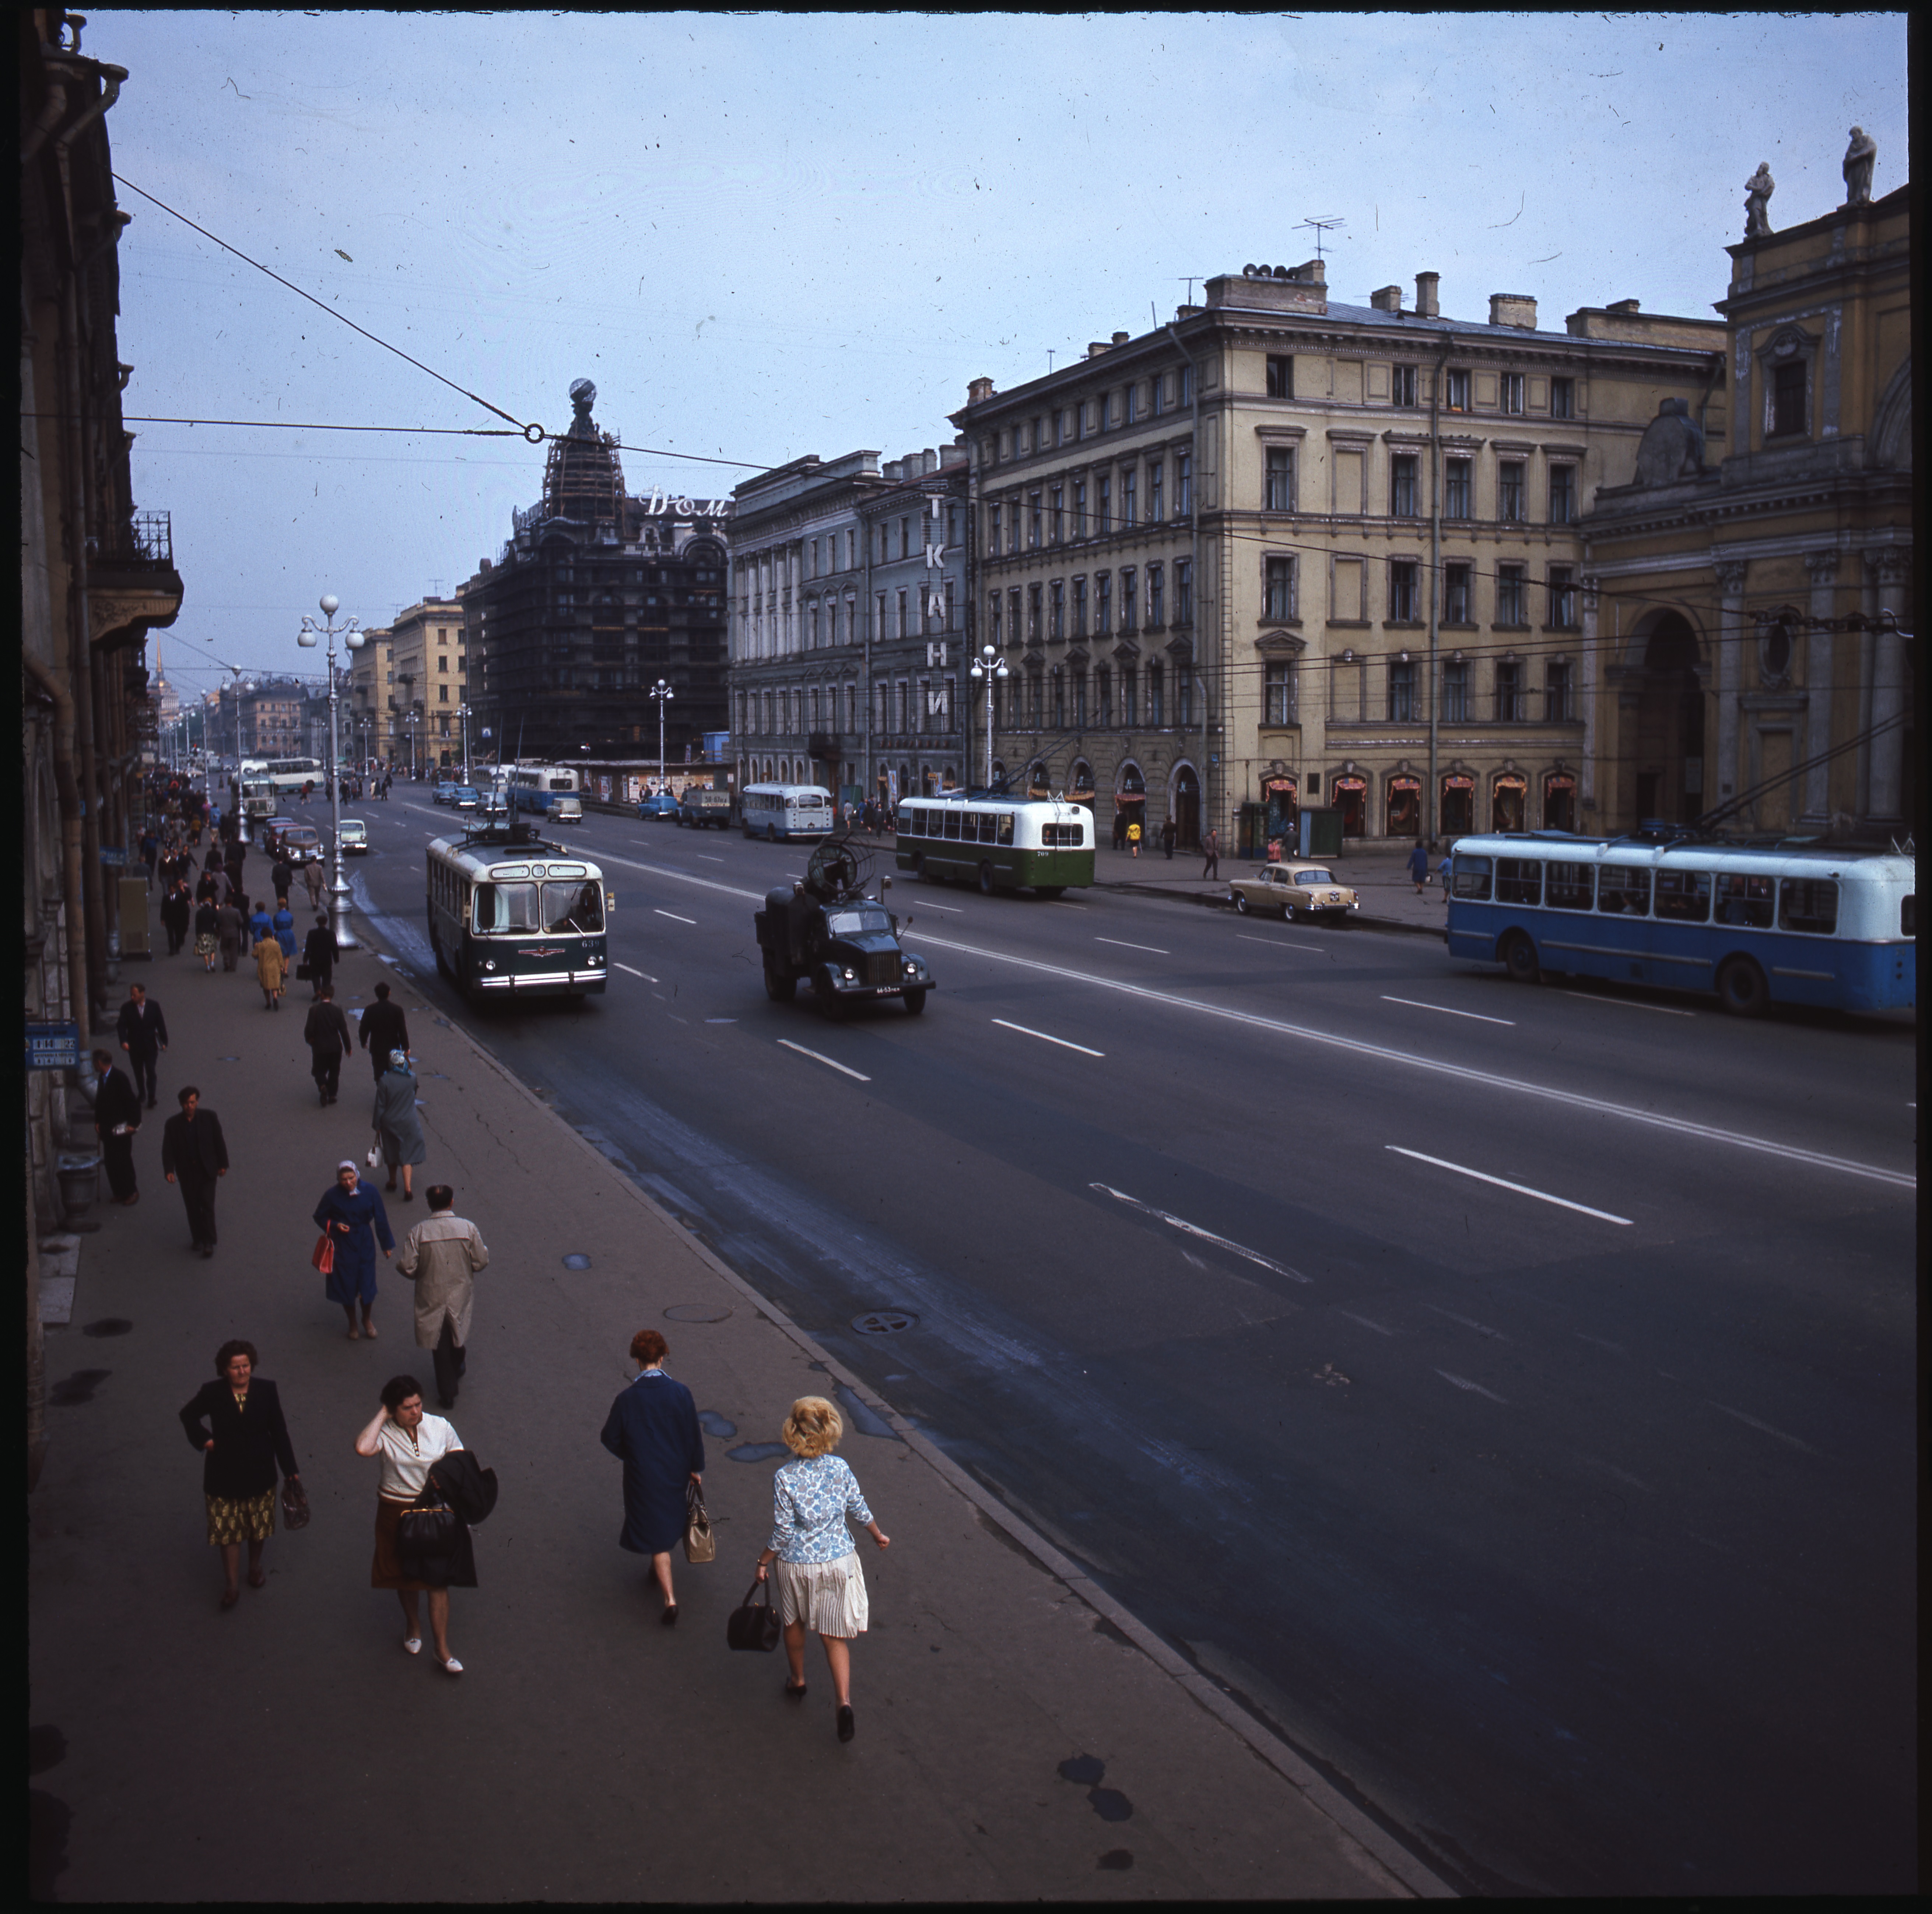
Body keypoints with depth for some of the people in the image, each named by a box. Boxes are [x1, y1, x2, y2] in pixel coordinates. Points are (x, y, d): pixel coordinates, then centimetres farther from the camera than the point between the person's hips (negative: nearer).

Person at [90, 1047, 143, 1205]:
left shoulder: (119, 1078, -17)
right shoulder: (103, 1078, 8)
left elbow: (132, 1101, -16)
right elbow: (100, 1101, 17)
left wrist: (134, 1124, -16)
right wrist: (98, 1122, 9)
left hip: (121, 1129, -8)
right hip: (108, 1129, 8)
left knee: (122, 1161, -1)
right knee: (110, 1162, 10)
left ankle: (131, 1192, 11)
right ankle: (119, 1192, 20)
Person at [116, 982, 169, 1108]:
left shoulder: (154, 1006, -4)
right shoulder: (127, 1008, -5)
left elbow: (161, 1024, 1)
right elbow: (121, 1026, -8)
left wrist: (164, 1042, -3)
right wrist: (124, 1041, -25)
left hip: (150, 1046, -1)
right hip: (135, 1047, 1)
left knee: (151, 1072, -5)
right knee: (138, 1073, 14)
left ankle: (151, 1098, 0)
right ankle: (141, 1094, 30)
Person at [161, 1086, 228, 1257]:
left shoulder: (209, 1117, -4)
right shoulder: (173, 1124, -2)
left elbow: (219, 1141, 2)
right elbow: (168, 1149, -3)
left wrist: (223, 1165, 3)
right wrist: (169, 1170, -15)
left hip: (208, 1170, -2)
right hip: (187, 1172, 2)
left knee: (207, 1206, -7)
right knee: (192, 1208, 10)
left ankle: (208, 1242, -2)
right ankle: (198, 1239, 24)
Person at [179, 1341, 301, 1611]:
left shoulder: (266, 1390, -10)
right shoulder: (213, 1393, -12)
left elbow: (279, 1431, -4)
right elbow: (188, 1415, 8)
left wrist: (291, 1470, -3)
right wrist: (204, 1439, -7)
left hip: (259, 1474, 1)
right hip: (224, 1476, -1)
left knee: (259, 1527, 17)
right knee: (228, 1531, 5)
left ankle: (255, 1568, 41)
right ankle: (233, 1586, 17)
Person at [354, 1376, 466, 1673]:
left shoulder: (439, 1427, -7)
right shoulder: (385, 1433, -13)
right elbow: (362, 1448, -36)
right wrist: (381, 1416, -24)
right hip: (397, 1512, 0)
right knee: (405, 1574, 19)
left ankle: (442, 1650, 8)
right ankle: (413, 1623, 47)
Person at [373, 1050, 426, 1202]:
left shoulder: (384, 1080, -15)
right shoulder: (412, 1077, -10)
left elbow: (380, 1106, -10)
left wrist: (378, 1127, 1)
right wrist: (407, 1060, 15)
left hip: (389, 1123, 0)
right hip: (409, 1123, 0)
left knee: (392, 1154, 20)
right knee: (407, 1156, 4)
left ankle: (392, 1182, 37)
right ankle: (407, 1189, -7)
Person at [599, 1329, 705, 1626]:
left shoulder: (628, 1399, -19)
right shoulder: (680, 1392, -14)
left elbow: (611, 1439, -7)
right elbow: (694, 1434, -6)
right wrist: (696, 1468, 7)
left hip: (644, 1476, -3)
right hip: (675, 1471, 3)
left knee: (656, 1535, 6)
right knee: (669, 1521, 27)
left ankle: (670, 1599, -1)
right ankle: (659, 1571, 50)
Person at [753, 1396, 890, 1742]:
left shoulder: (785, 1477, -20)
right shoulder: (841, 1469, -12)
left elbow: (783, 1532, -15)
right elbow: (860, 1511, 0)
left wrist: (763, 1563, 0)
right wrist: (878, 1535, 19)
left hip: (796, 1564, -2)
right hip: (838, 1561, 2)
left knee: (794, 1624, 25)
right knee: (834, 1635, 12)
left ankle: (798, 1681, 44)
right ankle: (844, 1700, -2)